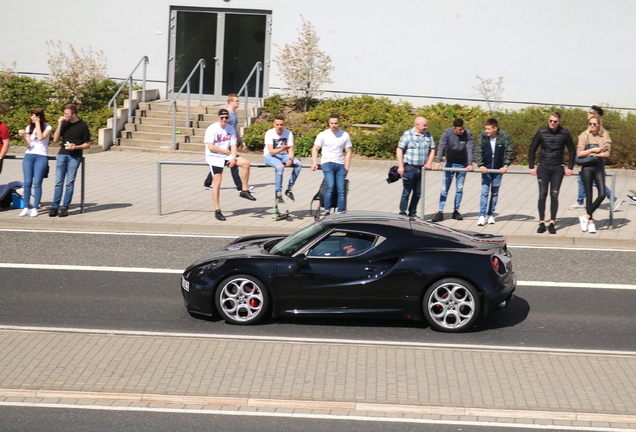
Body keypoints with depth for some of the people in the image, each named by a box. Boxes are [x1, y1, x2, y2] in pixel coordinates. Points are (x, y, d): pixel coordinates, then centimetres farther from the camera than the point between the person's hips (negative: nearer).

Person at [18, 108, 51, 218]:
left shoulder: (47, 127, 3)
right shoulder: (29, 128, 12)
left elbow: (41, 137, -15)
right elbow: (28, 145, 7)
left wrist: (37, 123, -9)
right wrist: (23, 137, -12)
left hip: (41, 157, -3)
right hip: (28, 156, 3)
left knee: (37, 183, -9)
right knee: (27, 182, -4)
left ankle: (35, 209, -7)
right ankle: (26, 207, 0)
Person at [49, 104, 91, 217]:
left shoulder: (82, 125, -1)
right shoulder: (64, 124, 10)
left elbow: (87, 144, 3)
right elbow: (55, 140, 5)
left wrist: (76, 147, -15)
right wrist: (59, 125, -3)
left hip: (75, 157, -3)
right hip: (62, 154, 3)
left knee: (70, 183, 0)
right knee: (59, 182, 1)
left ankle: (65, 208, 3)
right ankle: (54, 207, 2)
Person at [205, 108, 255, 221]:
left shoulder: (231, 129, 6)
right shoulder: (212, 129, -11)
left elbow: (233, 146, 5)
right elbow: (211, 147, -17)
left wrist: (233, 158, -13)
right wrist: (226, 151, -9)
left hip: (227, 156, 5)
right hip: (214, 157, -5)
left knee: (246, 163, -13)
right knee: (217, 181, -14)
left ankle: (244, 191, -2)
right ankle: (217, 211, -9)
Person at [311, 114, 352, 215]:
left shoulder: (345, 135, 7)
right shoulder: (323, 135, 3)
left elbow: (348, 152, 10)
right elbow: (315, 149, 8)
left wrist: (346, 167, 2)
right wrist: (314, 163, -5)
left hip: (340, 165, 2)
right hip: (327, 163, -2)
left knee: (341, 189, -4)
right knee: (330, 186, -20)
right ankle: (327, 210, -15)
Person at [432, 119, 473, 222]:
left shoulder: (468, 134, -15)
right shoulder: (447, 133, -16)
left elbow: (469, 149, -21)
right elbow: (441, 147, -23)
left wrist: (470, 164, -34)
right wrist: (438, 162, -36)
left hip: (463, 164, 1)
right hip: (450, 163, -1)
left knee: (459, 189, 7)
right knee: (444, 189, -4)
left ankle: (456, 211, 17)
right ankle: (440, 212, -2)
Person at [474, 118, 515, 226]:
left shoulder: (504, 137, -12)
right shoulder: (483, 136, -10)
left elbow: (510, 152, -4)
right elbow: (478, 151, -4)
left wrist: (505, 165, -10)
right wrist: (480, 165, -13)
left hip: (498, 169, 0)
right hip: (486, 169, 0)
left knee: (494, 193, 9)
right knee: (484, 192, -6)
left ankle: (491, 215, 19)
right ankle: (482, 216, -5)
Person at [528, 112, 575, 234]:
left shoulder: (565, 133, -1)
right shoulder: (541, 132, -2)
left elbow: (572, 151, 9)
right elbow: (532, 150, 7)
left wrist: (570, 167, 5)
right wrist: (531, 167, 4)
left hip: (557, 169, 0)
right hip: (543, 167, 0)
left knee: (554, 195, -4)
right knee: (542, 195, -4)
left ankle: (552, 223, 0)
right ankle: (541, 223, -1)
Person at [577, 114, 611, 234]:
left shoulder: (605, 136, 6)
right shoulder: (584, 136, 1)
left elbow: (607, 153, -3)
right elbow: (579, 153, -6)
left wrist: (595, 155, -12)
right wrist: (593, 150, -12)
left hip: (599, 167, 2)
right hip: (587, 167, -1)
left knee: (602, 195, -10)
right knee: (589, 196, 1)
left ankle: (586, 217, 2)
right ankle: (591, 222, 8)